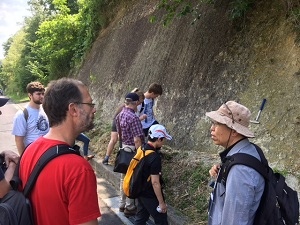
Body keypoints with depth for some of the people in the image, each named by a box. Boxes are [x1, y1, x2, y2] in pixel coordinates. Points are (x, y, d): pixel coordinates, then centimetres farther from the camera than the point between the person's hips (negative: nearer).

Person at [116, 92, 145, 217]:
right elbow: (137, 140, -23)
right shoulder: (133, 117, -22)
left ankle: (122, 204, 30)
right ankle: (129, 207, 17)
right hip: (132, 151, -8)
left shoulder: (119, 115, 4)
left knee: (124, 178, 18)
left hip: (123, 149, 8)